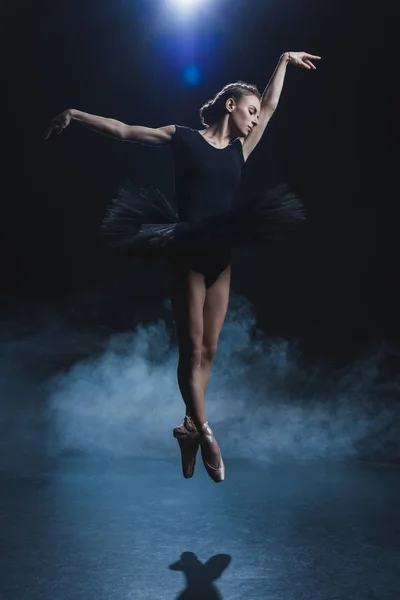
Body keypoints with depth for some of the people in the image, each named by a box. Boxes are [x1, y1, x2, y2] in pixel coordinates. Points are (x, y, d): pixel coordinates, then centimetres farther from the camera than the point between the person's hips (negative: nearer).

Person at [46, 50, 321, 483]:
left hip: (220, 256, 5)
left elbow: (271, 106, 23)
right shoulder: (183, 138, 0)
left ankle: (189, 429, 16)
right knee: (191, 349, -3)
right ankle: (204, 434, 3)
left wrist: (284, 61, 29)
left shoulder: (240, 149, 12)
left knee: (207, 351, 6)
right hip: (186, 255, -5)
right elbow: (124, 131, 3)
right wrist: (75, 114, 1)